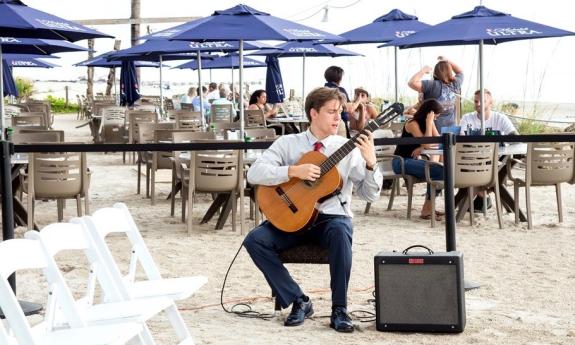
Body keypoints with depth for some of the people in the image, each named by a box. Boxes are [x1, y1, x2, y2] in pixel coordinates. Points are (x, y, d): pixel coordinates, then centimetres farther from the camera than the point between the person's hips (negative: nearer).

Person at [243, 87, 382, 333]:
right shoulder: (288, 143, 2)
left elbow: (370, 195, -2)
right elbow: (254, 173, -10)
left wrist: (371, 162, -19)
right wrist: (294, 171, -20)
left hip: (332, 216, -1)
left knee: (340, 232, -36)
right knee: (255, 240, -23)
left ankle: (339, 309, -23)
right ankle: (298, 301, -11)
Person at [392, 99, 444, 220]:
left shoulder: (425, 123, 10)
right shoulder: (412, 124, -15)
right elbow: (426, 144, -23)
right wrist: (429, 123, -21)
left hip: (413, 160, 8)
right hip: (401, 162, -8)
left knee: (441, 169, -11)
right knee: (439, 171, -22)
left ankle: (428, 207, -4)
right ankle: (426, 210, -16)